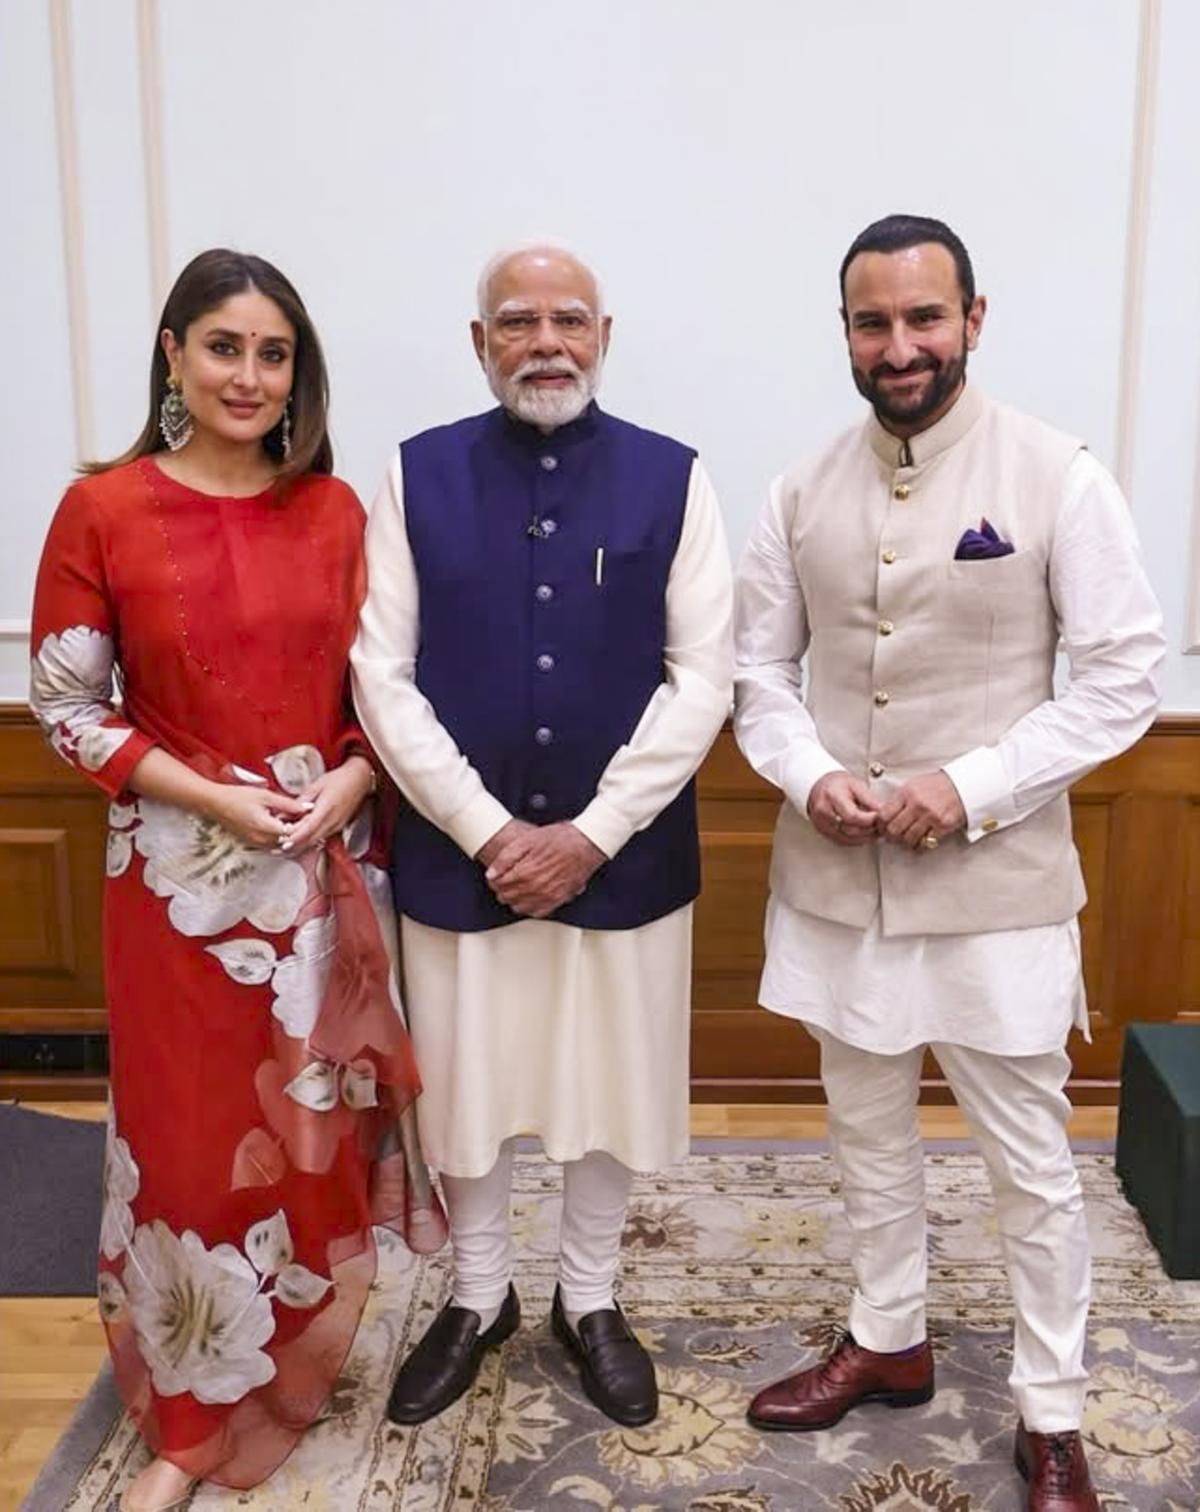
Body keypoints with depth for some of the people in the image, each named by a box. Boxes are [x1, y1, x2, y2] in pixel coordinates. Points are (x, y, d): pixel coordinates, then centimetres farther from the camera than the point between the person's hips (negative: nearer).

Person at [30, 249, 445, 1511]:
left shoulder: (336, 510, 2)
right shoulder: (102, 510, -6)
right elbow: (65, 706, -5)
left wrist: (348, 782, -12)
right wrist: (210, 794, -15)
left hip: (331, 865, 3)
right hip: (181, 871, -2)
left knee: (322, 1118, 14)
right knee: (194, 1133, 9)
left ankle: (303, 1359, 39)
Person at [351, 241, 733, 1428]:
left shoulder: (671, 478, -3)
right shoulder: (418, 475, -2)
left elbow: (702, 676, -7)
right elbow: (382, 677, -6)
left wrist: (591, 832, -13)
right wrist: (489, 833, -12)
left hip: (623, 856, 0)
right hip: (459, 854, 0)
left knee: (611, 1085, 14)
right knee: (463, 1084, 15)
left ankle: (589, 1301, 39)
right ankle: (477, 1298, 40)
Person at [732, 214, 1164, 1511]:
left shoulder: (1057, 477, -8)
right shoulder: (804, 492, 3)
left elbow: (1123, 676, -9)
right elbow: (758, 667, 7)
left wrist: (973, 787, -18)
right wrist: (810, 776, -12)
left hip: (995, 884, -4)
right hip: (835, 879, 4)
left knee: (1028, 1161, 10)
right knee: (866, 1132, 19)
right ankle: (888, 1342, 42)